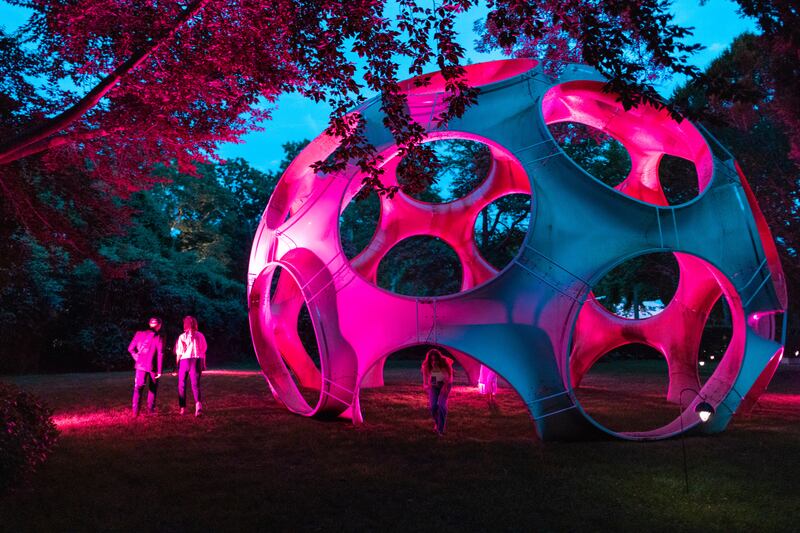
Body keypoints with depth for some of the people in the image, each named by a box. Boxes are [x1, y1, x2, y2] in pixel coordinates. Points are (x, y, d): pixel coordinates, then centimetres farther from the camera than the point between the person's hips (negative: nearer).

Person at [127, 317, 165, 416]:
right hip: (153, 367, -2)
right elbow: (160, 355, -9)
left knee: (138, 388, 5)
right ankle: (151, 409, 12)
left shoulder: (140, 334, 3)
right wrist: (159, 370, -7)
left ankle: (135, 411, -8)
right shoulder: (159, 337, -6)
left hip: (140, 365, 2)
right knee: (153, 388, 15)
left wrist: (137, 358, 14)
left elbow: (130, 348, 3)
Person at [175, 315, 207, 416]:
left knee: (182, 385, 13)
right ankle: (198, 403, -23)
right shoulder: (200, 335, 3)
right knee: (195, 384, 1)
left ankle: (183, 407, 15)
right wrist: (203, 364, 14)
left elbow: (179, 352, -4)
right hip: (197, 360, 2)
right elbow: (203, 350, 6)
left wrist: (177, 364, 7)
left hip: (184, 360, -1)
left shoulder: (182, 336, -4)